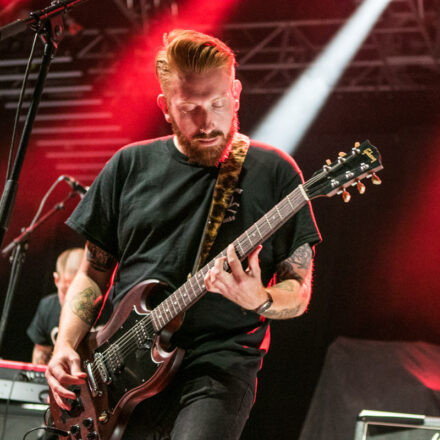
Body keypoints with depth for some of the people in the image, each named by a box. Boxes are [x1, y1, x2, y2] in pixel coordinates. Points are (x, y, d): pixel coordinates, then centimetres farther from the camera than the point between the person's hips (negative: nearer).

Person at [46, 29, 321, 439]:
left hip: (218, 364, -4)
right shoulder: (129, 167, 11)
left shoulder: (273, 172, 4)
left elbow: (298, 293, 6)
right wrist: (66, 345, 1)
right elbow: (92, 274, 17)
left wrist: (258, 301, -17)